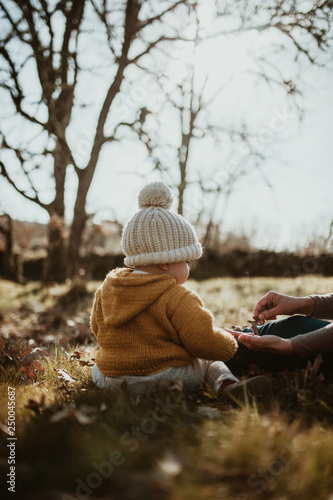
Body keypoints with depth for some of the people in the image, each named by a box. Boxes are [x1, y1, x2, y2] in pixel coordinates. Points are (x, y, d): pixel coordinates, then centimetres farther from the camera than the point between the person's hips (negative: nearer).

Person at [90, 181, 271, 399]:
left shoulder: (106, 290, 4)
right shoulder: (177, 299, -19)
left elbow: (97, 328, 18)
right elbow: (206, 343, -17)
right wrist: (230, 344, 5)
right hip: (165, 379, -5)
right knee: (211, 362, 13)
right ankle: (227, 384, -11)